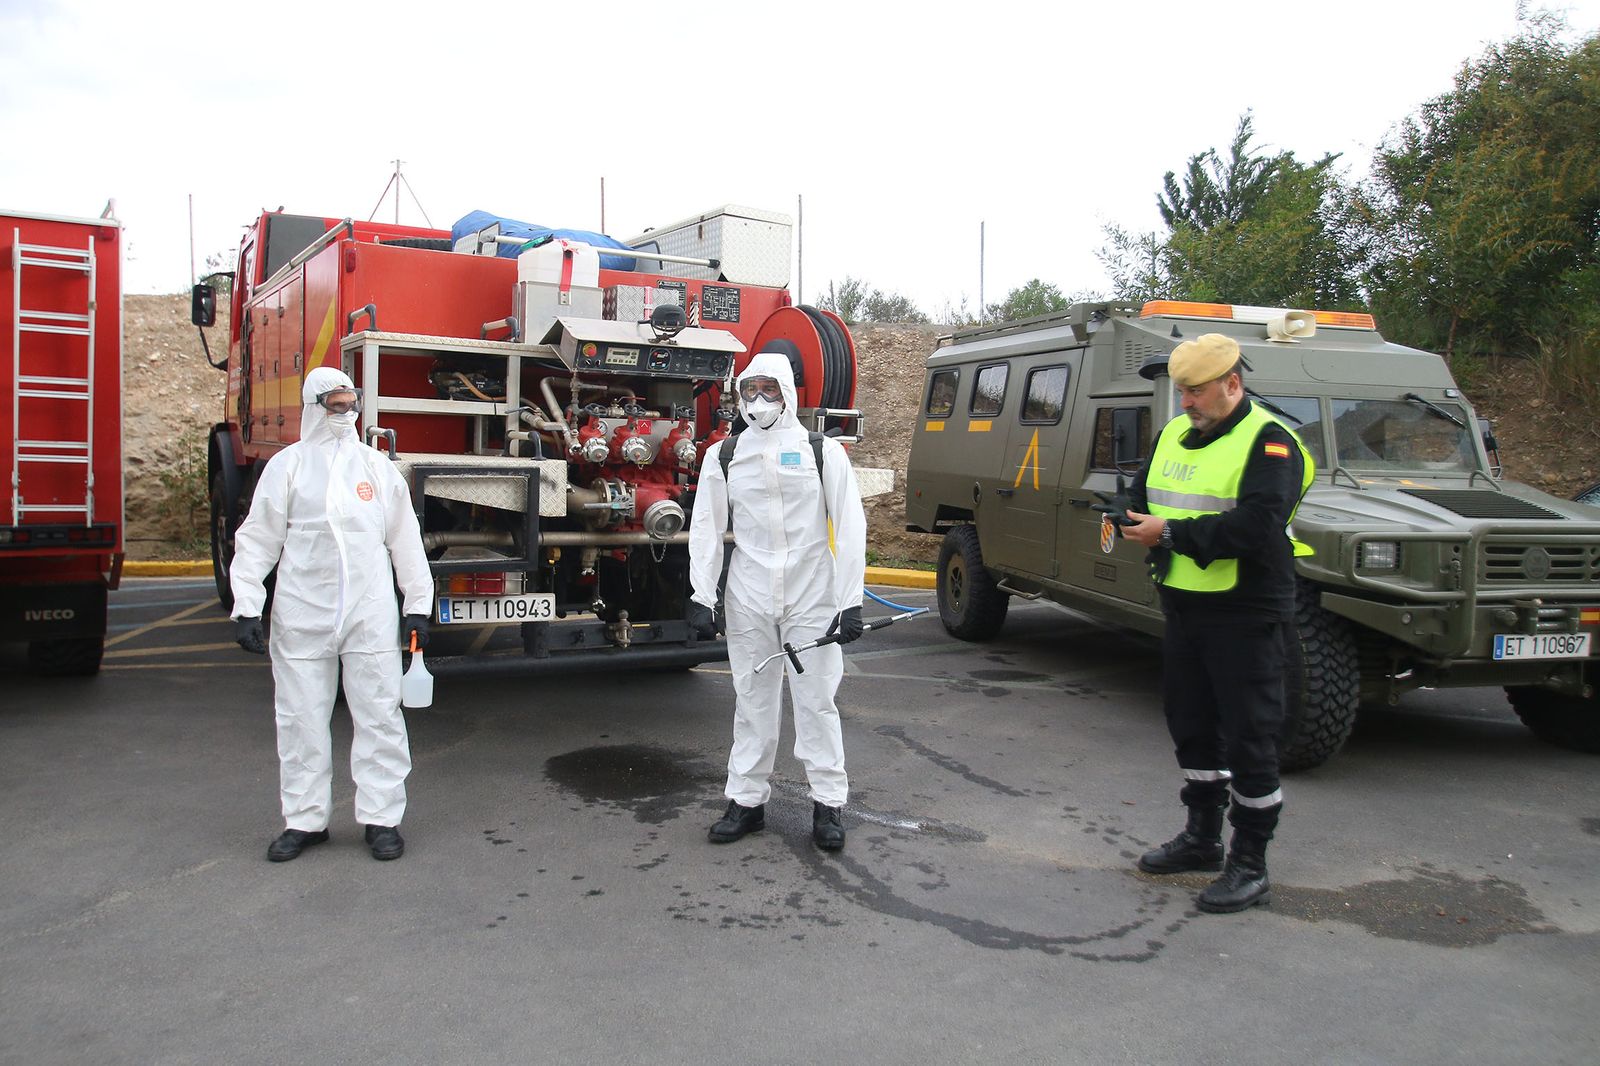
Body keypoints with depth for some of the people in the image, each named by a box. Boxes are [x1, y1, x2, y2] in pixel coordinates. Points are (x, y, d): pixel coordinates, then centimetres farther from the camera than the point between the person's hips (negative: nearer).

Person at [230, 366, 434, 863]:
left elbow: (405, 538, 10)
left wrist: (418, 605, 7)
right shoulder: (287, 465, 4)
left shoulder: (376, 465, 8)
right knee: (301, 719, 7)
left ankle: (381, 818, 13)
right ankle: (305, 820, 21)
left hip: (372, 616, 1)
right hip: (302, 617, 0)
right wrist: (246, 608, -3)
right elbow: (258, 540, 4)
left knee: (379, 715, 2)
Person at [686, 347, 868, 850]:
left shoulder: (822, 452, 0)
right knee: (752, 701, 9)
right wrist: (702, 598, 2)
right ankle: (747, 800, 21)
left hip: (812, 598, -2)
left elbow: (850, 529, -1)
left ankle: (828, 804, 15)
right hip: (748, 600, 2)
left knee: (816, 700, 3)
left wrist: (850, 601, -6)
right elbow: (706, 530, 9)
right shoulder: (724, 457, 7)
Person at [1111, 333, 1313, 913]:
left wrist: (1173, 533, -23)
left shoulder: (1269, 442, -14)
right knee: (1192, 727, 17)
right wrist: (1136, 522, -5)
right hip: (1184, 606, 8)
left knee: (1249, 737, -1)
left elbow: (1259, 527, -26)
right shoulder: (1174, 435, 11)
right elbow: (1141, 494, 19)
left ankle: (1249, 865, 11)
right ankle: (1203, 837, 34)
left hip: (1245, 614, -8)